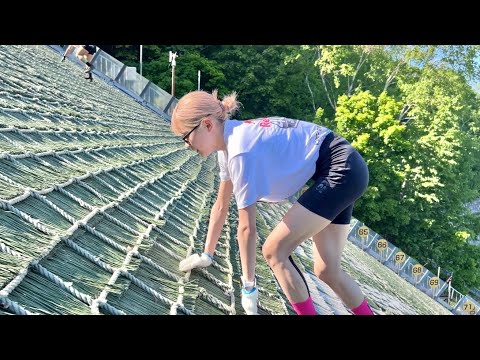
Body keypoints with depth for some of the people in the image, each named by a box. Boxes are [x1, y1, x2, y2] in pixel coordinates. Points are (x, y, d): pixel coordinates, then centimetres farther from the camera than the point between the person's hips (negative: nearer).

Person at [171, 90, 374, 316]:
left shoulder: (241, 150, -25)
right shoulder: (228, 143, 5)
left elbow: (246, 227, -21)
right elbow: (221, 206, 14)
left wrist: (248, 286, -12)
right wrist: (206, 255, 20)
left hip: (342, 170, -9)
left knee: (274, 250, -11)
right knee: (326, 270, 11)